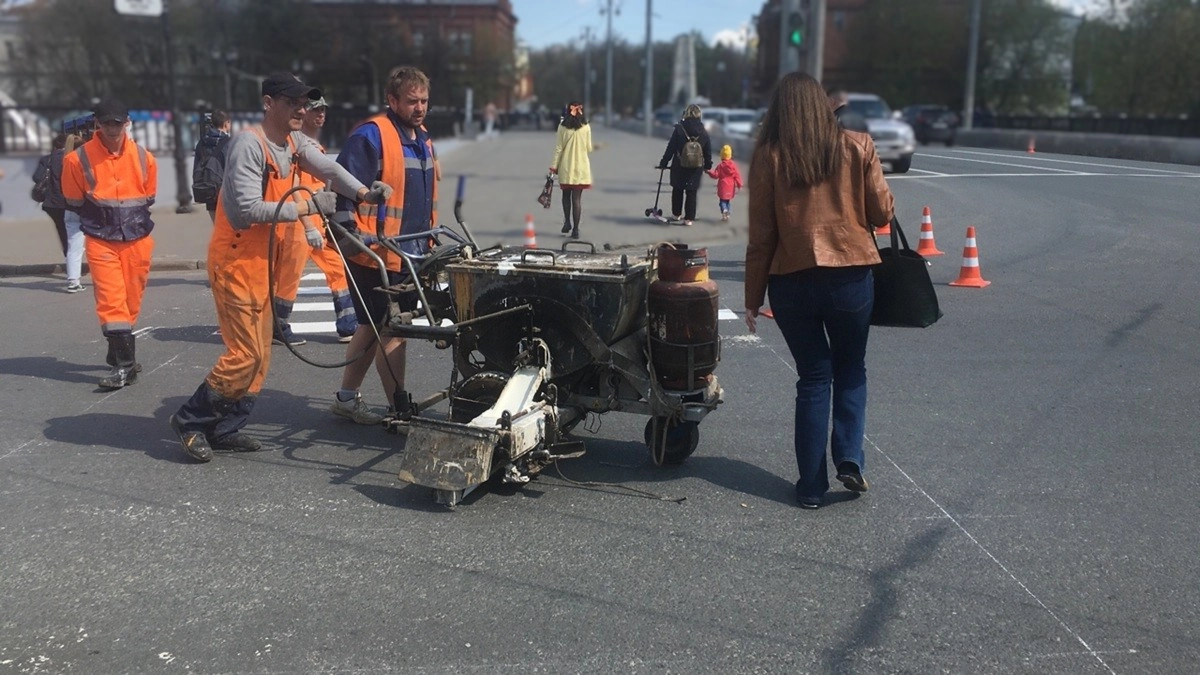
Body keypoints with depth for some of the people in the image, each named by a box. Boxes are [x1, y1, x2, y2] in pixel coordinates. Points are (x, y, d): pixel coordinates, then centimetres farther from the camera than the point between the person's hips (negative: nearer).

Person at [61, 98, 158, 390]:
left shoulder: (143, 158, 3)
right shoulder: (79, 158, -4)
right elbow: (74, 202, 5)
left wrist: (131, 219, 6)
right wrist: (102, 217, 5)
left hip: (138, 240, 2)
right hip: (101, 241, -2)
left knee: (131, 301, 8)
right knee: (111, 300, -11)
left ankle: (119, 354, 24)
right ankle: (125, 363, -12)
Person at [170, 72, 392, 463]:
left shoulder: (294, 142, 8)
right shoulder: (248, 144, -18)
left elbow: (327, 167, -9)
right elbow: (246, 209, -26)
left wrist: (363, 192, -27)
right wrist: (305, 206, -25)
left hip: (262, 262, 9)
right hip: (235, 261, -9)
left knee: (260, 355, 11)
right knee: (246, 353, -9)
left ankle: (226, 431, 21)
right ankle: (190, 420, 8)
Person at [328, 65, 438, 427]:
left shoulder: (423, 139, 16)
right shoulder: (370, 135, -13)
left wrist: (430, 241, 26)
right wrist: (350, 234, -24)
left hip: (412, 254, 9)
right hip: (377, 255, -9)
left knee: (373, 326, 16)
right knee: (392, 329, -4)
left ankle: (346, 398, 28)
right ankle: (401, 411, 5)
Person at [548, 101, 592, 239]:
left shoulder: (562, 126, -4)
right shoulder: (586, 127, -3)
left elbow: (558, 148, -4)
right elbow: (589, 148, 3)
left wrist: (554, 165, 2)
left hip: (566, 167, 0)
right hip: (581, 167, 0)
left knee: (566, 195, 18)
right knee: (577, 198, 1)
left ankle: (567, 222, 16)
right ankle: (575, 229, -2)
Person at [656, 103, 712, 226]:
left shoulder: (679, 129, -9)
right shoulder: (703, 132, -1)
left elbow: (671, 148, -7)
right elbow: (708, 150, 6)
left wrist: (664, 163, 1)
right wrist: (708, 165, 18)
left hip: (679, 166, -1)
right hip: (696, 167, 1)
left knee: (677, 190, 16)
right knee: (691, 192, 6)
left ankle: (676, 214, 26)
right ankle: (689, 218, 6)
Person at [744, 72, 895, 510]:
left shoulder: (769, 156, -3)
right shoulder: (857, 146, -1)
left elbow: (761, 235, -2)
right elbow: (882, 213, 2)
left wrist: (753, 298, 5)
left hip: (792, 280, 0)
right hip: (851, 277, 0)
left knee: (813, 376, 11)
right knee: (851, 369, 20)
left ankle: (812, 485, 13)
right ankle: (849, 458, 4)